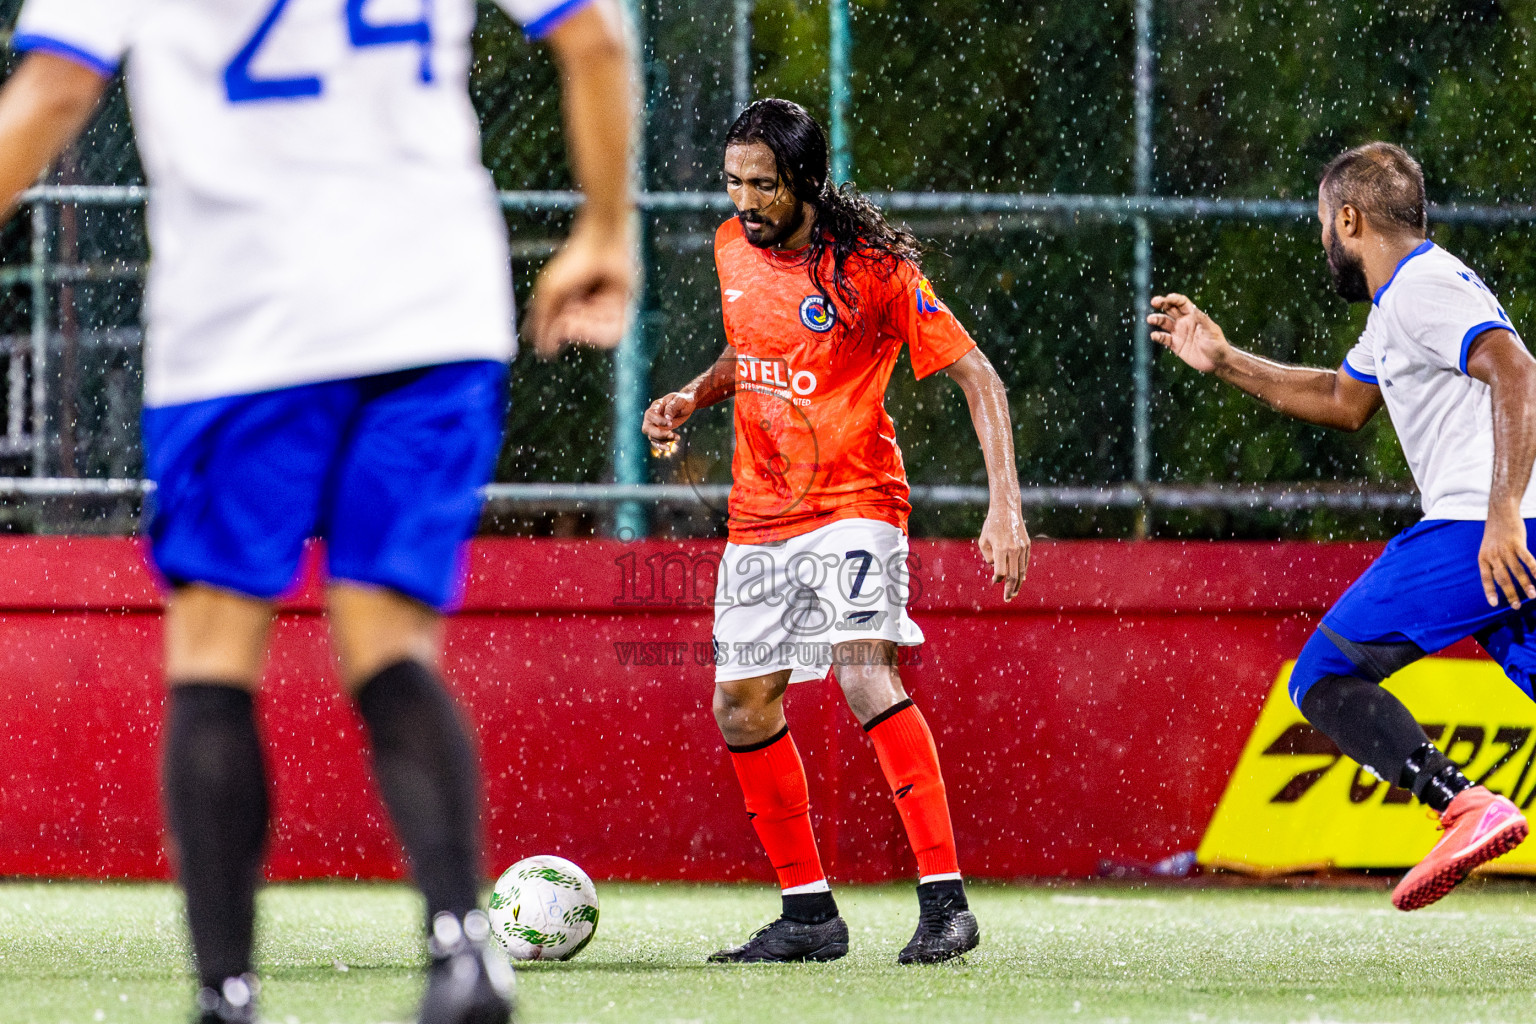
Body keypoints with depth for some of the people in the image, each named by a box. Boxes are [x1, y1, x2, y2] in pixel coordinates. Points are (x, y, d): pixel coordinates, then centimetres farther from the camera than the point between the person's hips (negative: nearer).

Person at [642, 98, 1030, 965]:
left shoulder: (873, 267, -16)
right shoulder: (735, 249, 4)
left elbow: (978, 377, -14)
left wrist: (1007, 505, -23)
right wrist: (693, 397, 5)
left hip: (855, 503, -7)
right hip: (761, 512, 7)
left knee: (864, 674, -27)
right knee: (743, 706, 6)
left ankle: (946, 901, -28)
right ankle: (809, 914, 20)